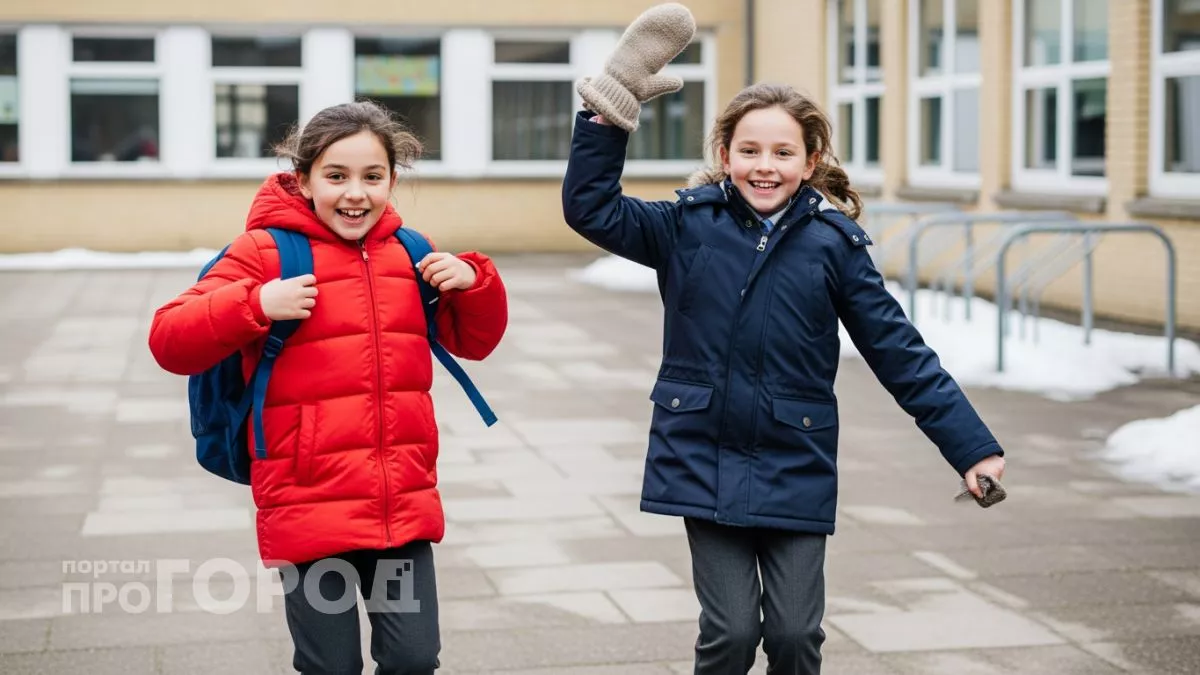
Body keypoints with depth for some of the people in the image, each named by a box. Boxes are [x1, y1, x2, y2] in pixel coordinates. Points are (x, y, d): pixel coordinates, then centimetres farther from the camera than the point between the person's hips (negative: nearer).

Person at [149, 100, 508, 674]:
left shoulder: (408, 254, 9)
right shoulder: (266, 251, -5)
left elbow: (473, 342, 20)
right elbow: (170, 341, -9)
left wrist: (473, 283, 0)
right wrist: (255, 304, -23)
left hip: (405, 507, 4)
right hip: (309, 512, -4)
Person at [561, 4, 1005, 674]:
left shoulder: (833, 242, -3)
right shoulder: (688, 225, 0)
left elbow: (900, 353, -2)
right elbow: (590, 206, -4)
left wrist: (974, 447, -4)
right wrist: (611, 105, -14)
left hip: (795, 468, 0)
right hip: (705, 461, 0)